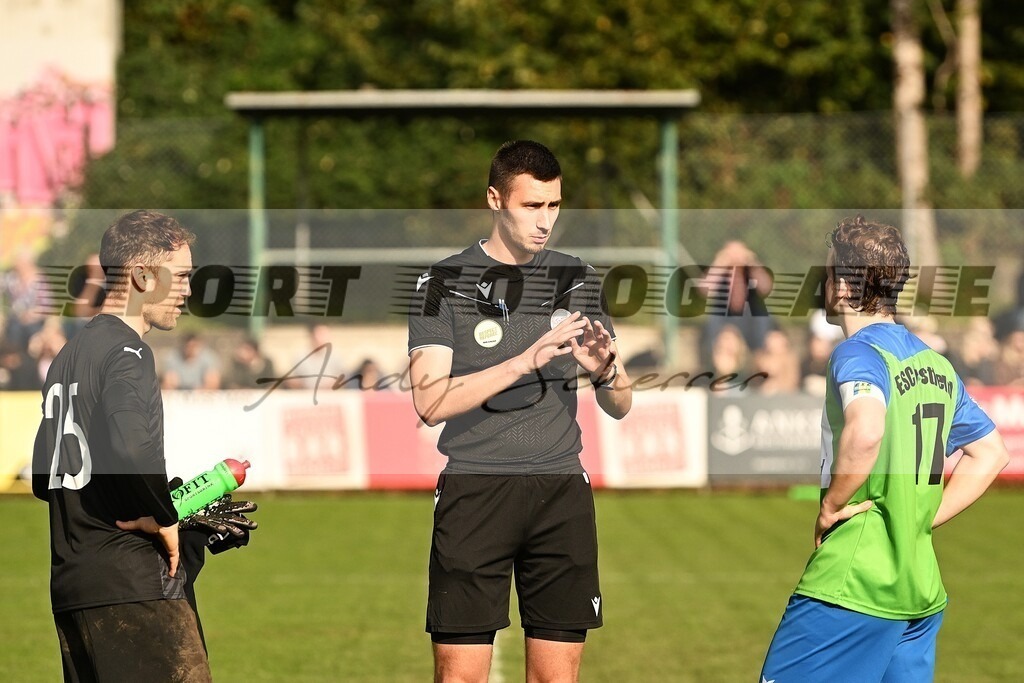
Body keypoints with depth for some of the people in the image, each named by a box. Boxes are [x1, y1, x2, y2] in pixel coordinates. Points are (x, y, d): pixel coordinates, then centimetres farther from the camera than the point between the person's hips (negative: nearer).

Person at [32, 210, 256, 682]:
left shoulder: (68, 355, 18)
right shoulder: (127, 352, -10)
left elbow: (43, 480, 20)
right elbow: (132, 448, -30)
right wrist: (165, 519, -13)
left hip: (69, 585, 9)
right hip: (133, 583, -9)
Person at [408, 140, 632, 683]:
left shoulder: (578, 281, 11)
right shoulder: (446, 283, 0)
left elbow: (619, 406, 14)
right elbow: (430, 403, -11)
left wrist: (604, 373, -10)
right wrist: (526, 361, -20)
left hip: (562, 493, 3)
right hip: (475, 491, -3)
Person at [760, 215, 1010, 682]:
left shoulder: (858, 353, -11)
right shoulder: (936, 364, 15)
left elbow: (865, 431, -32)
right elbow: (991, 453, 24)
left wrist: (831, 506, -17)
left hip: (852, 587, -8)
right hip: (923, 588, 8)